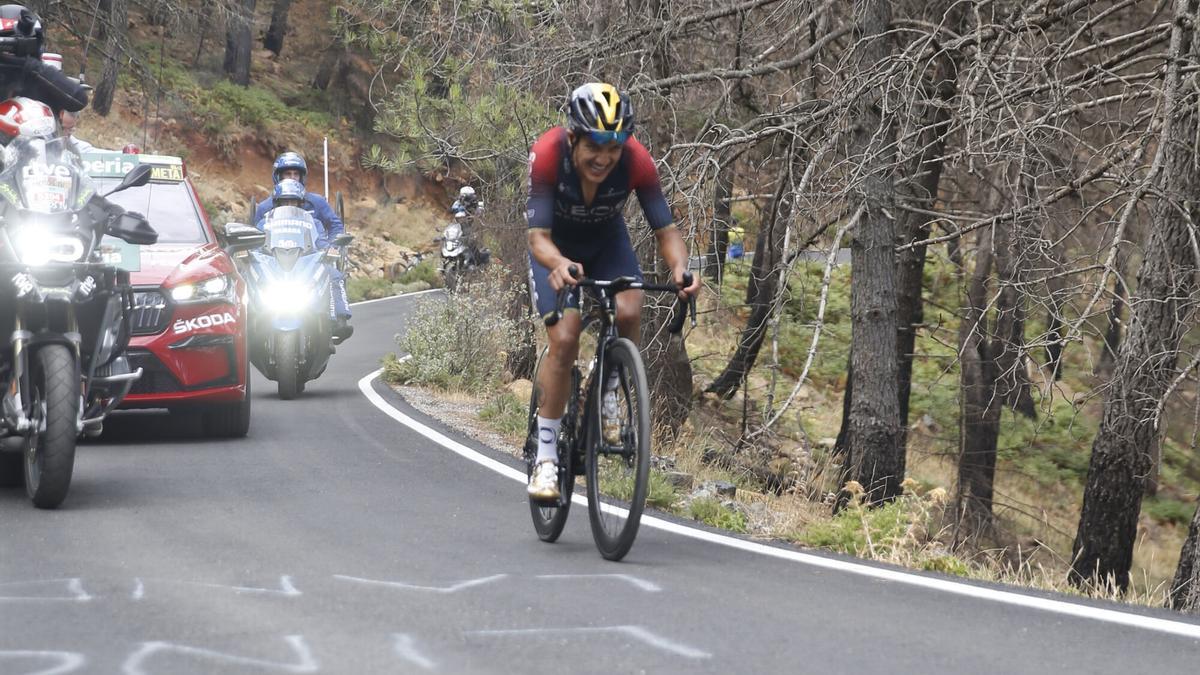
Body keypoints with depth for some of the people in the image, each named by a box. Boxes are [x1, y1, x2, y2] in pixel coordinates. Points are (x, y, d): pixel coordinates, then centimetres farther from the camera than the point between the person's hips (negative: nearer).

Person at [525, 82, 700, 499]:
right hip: (556, 247, -2)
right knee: (564, 337, -19)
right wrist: (558, 264, -59)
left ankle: (608, 395, 3)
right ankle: (546, 457, -7)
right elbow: (538, 236, -37)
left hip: (607, 240, 2)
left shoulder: (636, 161, -30)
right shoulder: (547, 155, -35)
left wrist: (679, 265, -47)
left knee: (628, 312, -26)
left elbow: (666, 230, -25)